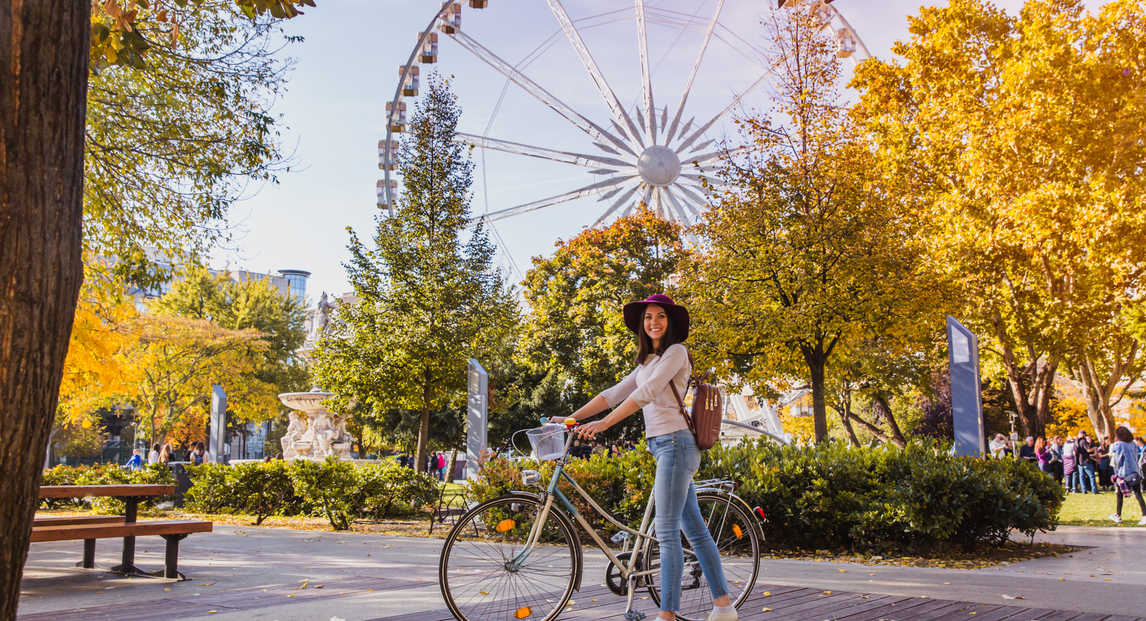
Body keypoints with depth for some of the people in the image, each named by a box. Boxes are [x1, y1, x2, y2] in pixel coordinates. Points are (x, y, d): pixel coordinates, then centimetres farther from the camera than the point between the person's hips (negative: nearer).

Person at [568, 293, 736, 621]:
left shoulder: (676, 352, -6)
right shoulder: (647, 363, 21)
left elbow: (645, 394, -18)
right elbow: (613, 394, 15)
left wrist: (603, 424, -24)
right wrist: (571, 418, 5)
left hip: (676, 443, -9)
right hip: (663, 446, 9)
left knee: (666, 532, -11)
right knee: (695, 530, 10)